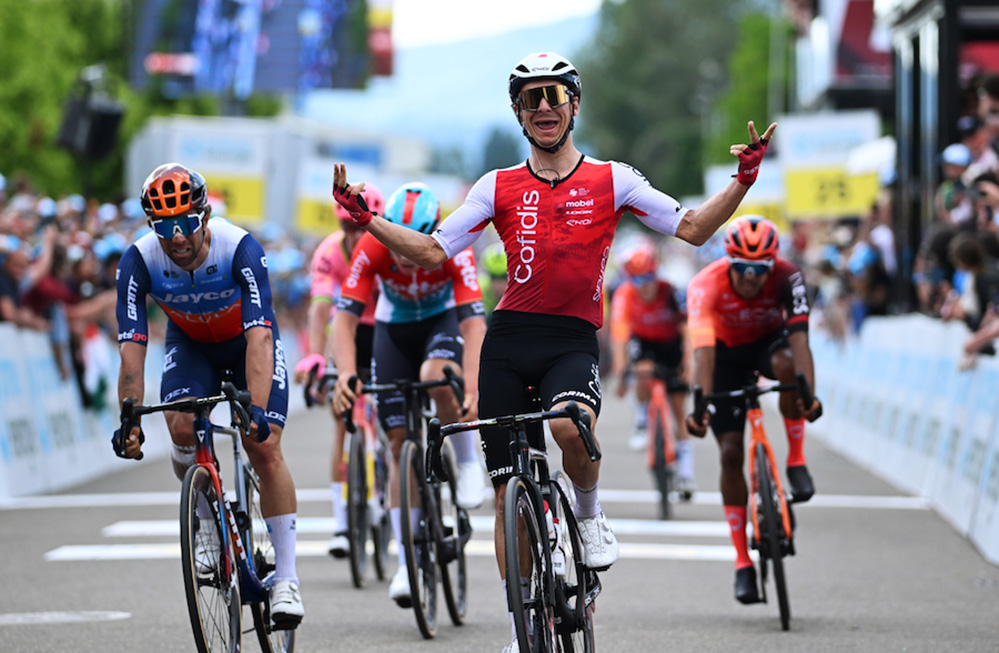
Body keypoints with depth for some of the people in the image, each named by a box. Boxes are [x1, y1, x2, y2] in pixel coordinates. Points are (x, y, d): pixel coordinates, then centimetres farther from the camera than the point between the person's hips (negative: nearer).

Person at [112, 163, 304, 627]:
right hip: (190, 345, 2)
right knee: (183, 429, -26)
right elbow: (132, 348, -28)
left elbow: (259, 338, -40)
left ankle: (286, 576, -6)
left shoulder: (241, 249, -34)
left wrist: (256, 411, -51)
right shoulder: (139, 261, -27)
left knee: (265, 449, -15)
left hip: (249, 341, -2)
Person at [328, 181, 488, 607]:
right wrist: (345, 374, -47)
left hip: (444, 319, -2)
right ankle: (408, 563, 1)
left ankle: (468, 462, -10)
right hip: (394, 327, 2)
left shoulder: (455, 251, -32)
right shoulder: (371, 249, -29)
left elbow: (473, 323, -36)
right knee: (400, 445, -4)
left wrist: (471, 389, -49)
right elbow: (345, 317, -31)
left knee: (435, 376, -37)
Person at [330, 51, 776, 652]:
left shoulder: (611, 180, 5)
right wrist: (364, 218, -4)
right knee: (509, 491, 2)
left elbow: (694, 229, 1)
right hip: (510, 338, 2)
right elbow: (433, 252, 7)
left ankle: (590, 513, -3)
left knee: (569, 424, -36)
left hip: (574, 338, -2)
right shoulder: (499, 187, 8)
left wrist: (745, 179, -12)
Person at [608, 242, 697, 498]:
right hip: (643, 340, 0)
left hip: (670, 343, 0)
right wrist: (620, 374, -40)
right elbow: (619, 334, -32)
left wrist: (688, 363, -42)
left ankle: (685, 472, -3)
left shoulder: (669, 292, -28)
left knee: (678, 406, -6)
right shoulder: (624, 295, -27)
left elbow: (686, 329, -30)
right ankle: (641, 424, -8)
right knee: (644, 371, -35)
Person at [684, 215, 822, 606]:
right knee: (730, 452, -9)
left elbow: (799, 338, -39)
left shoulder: (787, 278, -29)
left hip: (768, 340, 0)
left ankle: (796, 460, -18)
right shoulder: (706, 286, -32)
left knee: (785, 363, -37)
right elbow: (703, 350, -42)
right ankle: (742, 561, 0)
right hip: (727, 353, 0)